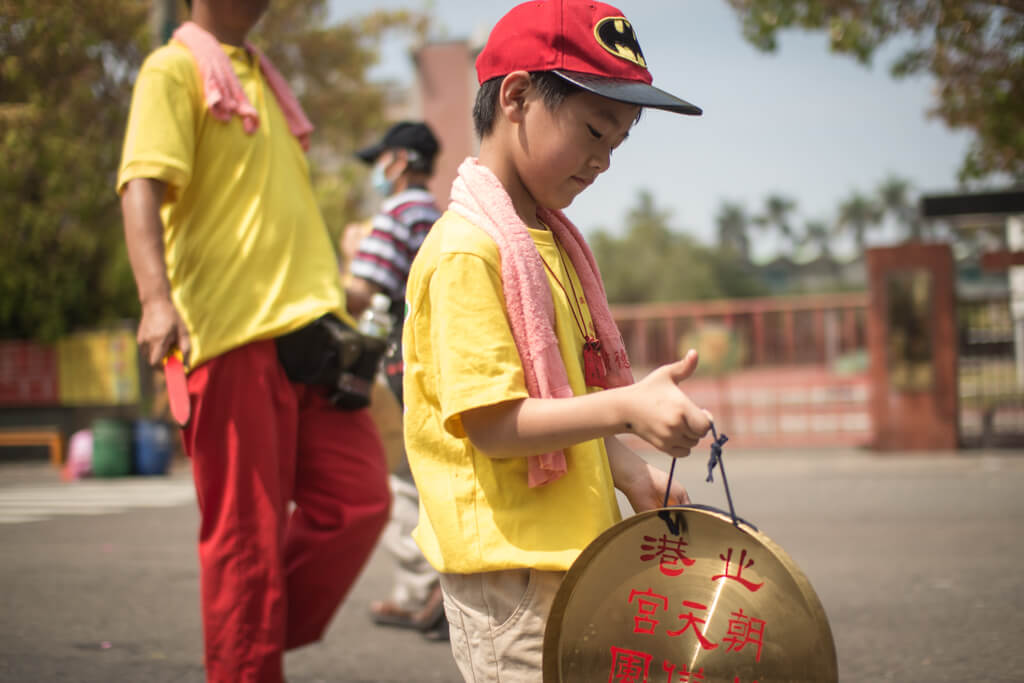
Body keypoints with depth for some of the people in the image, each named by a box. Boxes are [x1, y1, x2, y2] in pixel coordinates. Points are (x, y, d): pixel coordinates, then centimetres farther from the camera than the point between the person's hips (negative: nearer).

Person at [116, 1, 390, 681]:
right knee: (248, 529, -4)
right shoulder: (174, 69, 0)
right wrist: (157, 297, -30)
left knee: (359, 497, -1)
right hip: (234, 332, -7)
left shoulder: (263, 77, 24)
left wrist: (332, 294, 29)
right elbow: (143, 188, -14)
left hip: (307, 326, 7)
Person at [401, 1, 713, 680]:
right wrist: (625, 408, -30)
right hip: (508, 568, -9)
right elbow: (491, 423, -22)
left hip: (569, 552, 9)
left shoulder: (550, 241, 14)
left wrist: (632, 474, 6)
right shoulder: (467, 249, -16)